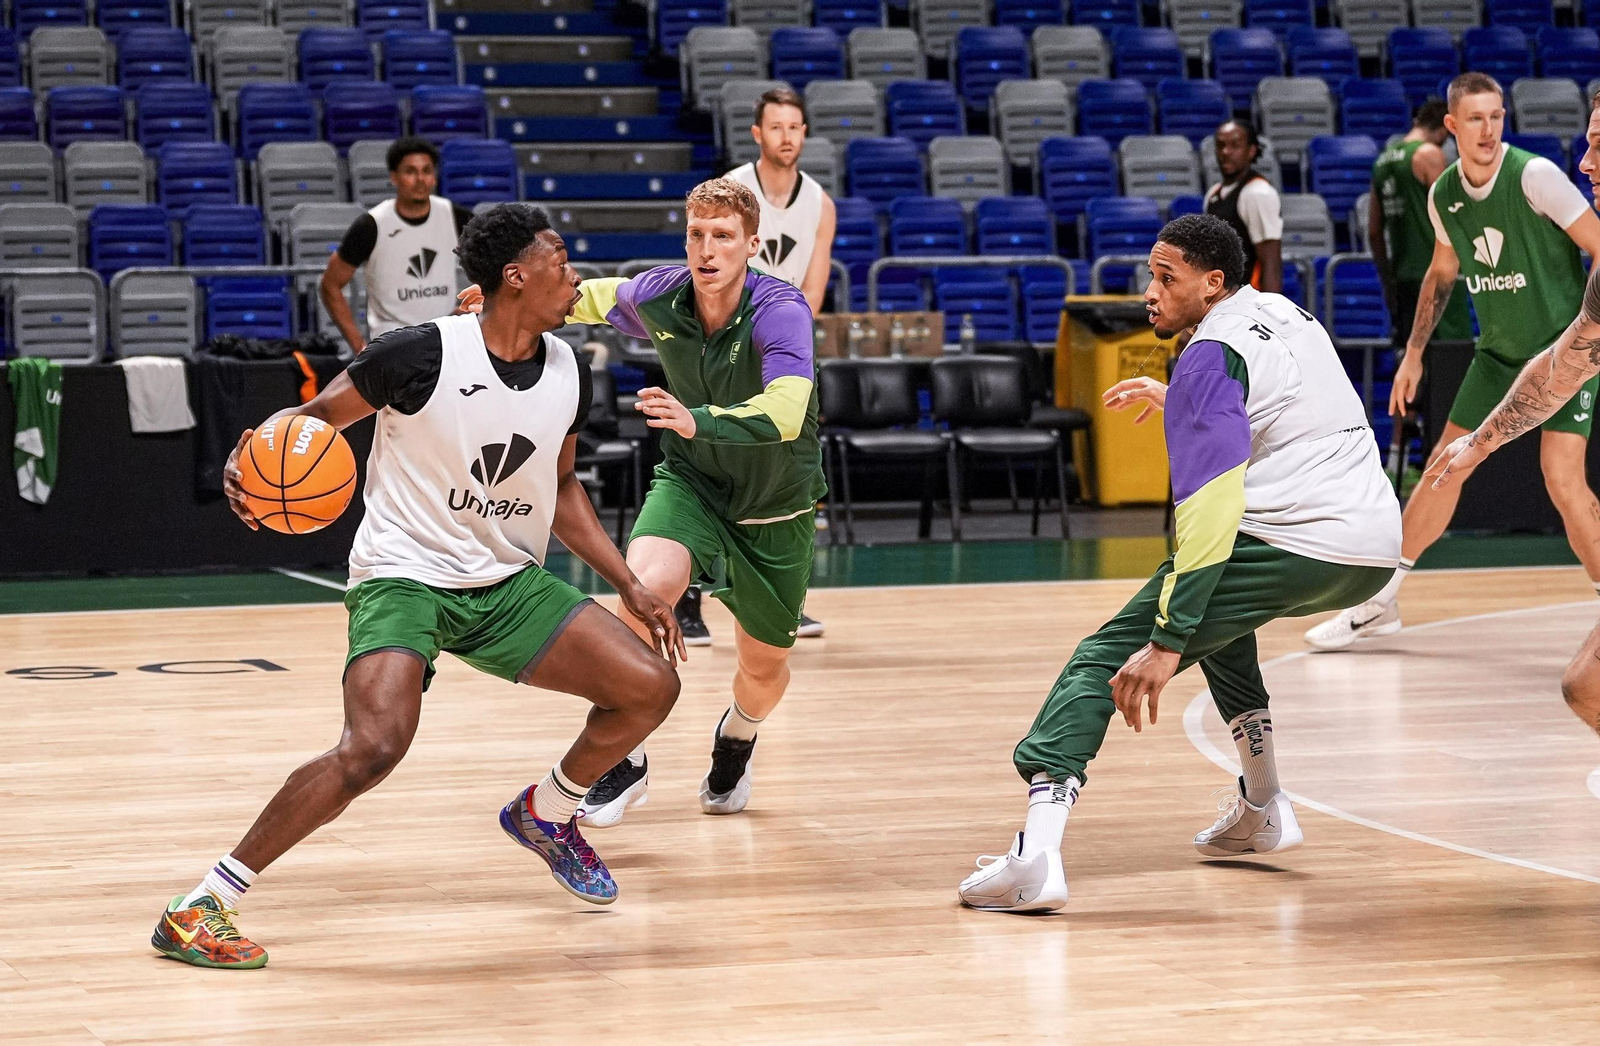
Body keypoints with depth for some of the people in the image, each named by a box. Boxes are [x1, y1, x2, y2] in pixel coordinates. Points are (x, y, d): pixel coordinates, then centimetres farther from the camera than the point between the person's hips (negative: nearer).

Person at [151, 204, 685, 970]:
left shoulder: (566, 373, 3)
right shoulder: (422, 354, -16)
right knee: (374, 746, -30)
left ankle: (544, 815, 25)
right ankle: (196, 910, -19)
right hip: (404, 576, -7)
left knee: (650, 687, -5)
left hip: (509, 583, 7)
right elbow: (313, 417, -6)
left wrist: (629, 586, 13)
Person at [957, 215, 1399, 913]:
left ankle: (1037, 852, -27)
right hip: (1377, 549, 9)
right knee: (1216, 606, 36)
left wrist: (1168, 644, -23)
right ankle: (1261, 810, 31)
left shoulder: (1212, 356, -6)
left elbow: (1211, 509, -18)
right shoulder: (1285, 312, 19)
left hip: (1296, 550, -9)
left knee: (1110, 656, -7)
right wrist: (1176, 399, 48)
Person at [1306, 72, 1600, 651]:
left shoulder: (1535, 176, -19)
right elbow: (1441, 273, 17)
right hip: (1499, 351, 6)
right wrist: (1414, 354, 16)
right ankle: (1379, 600, 20)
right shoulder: (1442, 195, 0)